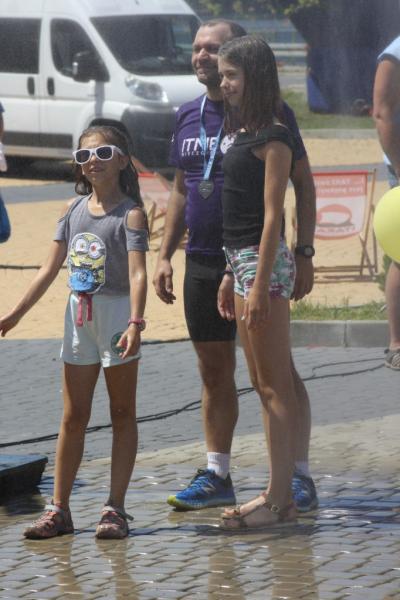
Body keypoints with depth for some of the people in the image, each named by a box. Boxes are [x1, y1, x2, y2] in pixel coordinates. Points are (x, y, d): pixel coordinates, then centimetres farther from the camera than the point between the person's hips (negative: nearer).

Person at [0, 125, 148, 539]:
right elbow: (51, 268, 11)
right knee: (73, 416, 9)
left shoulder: (130, 213, -9)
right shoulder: (74, 209, 8)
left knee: (122, 413, 3)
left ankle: (115, 508, 4)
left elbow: (137, 273, -20)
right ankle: (59, 508, 12)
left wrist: (135, 323, -32)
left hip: (116, 313, -6)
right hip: (79, 314, 6)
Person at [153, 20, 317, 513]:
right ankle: (216, 476, 17)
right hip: (202, 263, 6)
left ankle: (299, 477, 0)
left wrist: (304, 254, -10)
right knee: (214, 370, 10)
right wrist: (164, 256, 14)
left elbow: (303, 184, -4)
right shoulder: (187, 117, 11)